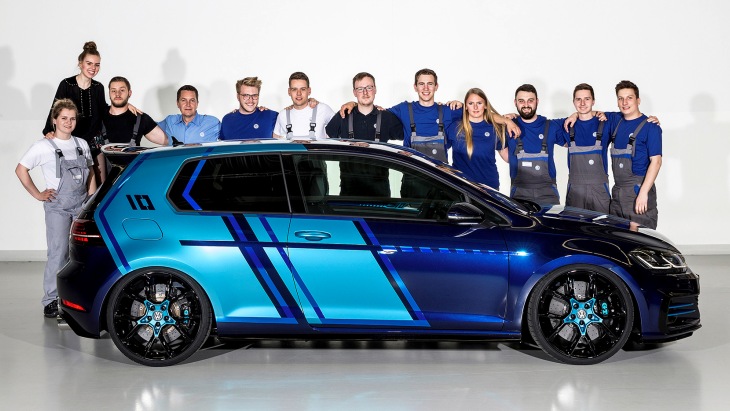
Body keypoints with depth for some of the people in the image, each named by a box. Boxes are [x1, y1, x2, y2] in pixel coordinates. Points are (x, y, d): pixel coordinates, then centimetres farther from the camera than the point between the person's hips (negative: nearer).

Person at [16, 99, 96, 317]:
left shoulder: (82, 144, 13)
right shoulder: (43, 146, -1)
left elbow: (90, 174, 18)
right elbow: (21, 170, 3)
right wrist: (38, 194, -1)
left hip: (82, 204, 4)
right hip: (57, 205, -4)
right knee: (59, 253, -11)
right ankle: (51, 300, -5)